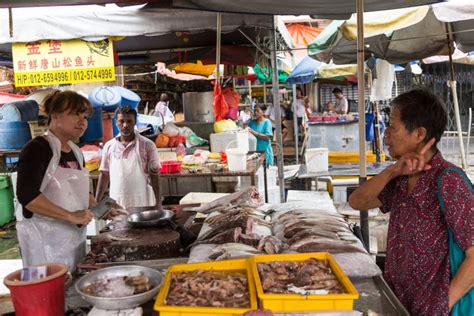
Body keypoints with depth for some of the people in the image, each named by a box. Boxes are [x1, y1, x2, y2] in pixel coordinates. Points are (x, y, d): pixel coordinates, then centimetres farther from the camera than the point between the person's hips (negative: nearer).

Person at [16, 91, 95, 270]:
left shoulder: (76, 153, 10)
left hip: (76, 235, 8)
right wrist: (70, 216, -25)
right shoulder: (37, 148, -13)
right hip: (46, 239, -8)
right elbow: (26, 195, -24)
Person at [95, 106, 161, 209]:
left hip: (142, 203, -2)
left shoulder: (147, 145, -3)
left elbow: (154, 175, -3)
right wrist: (96, 202, 7)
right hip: (116, 204, 3)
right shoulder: (109, 146, 6)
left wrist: (158, 202, -8)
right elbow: (104, 175, 11)